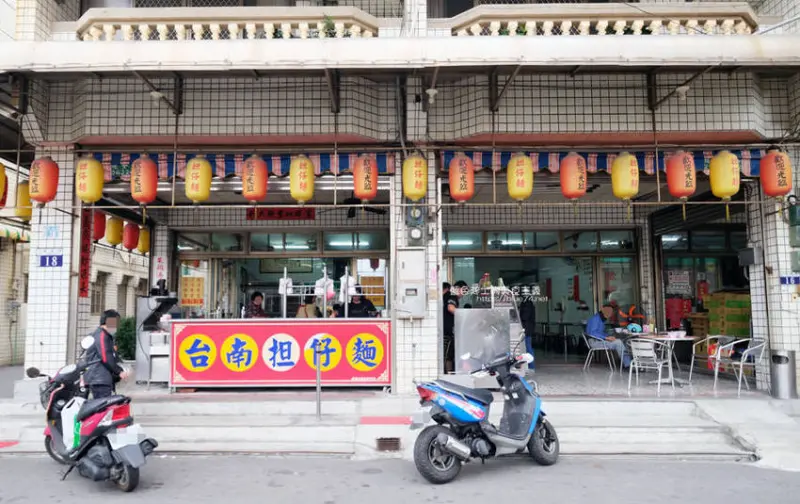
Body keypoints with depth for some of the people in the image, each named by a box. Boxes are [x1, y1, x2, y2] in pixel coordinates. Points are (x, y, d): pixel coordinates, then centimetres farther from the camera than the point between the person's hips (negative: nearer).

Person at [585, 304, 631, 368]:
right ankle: (627, 364, -15)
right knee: (618, 342, -20)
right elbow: (592, 332, -23)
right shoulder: (595, 318, -14)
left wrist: (609, 337, 1)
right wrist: (606, 338, -24)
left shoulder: (602, 319, 17)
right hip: (594, 341, -10)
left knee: (621, 341, -4)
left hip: (600, 340, 10)